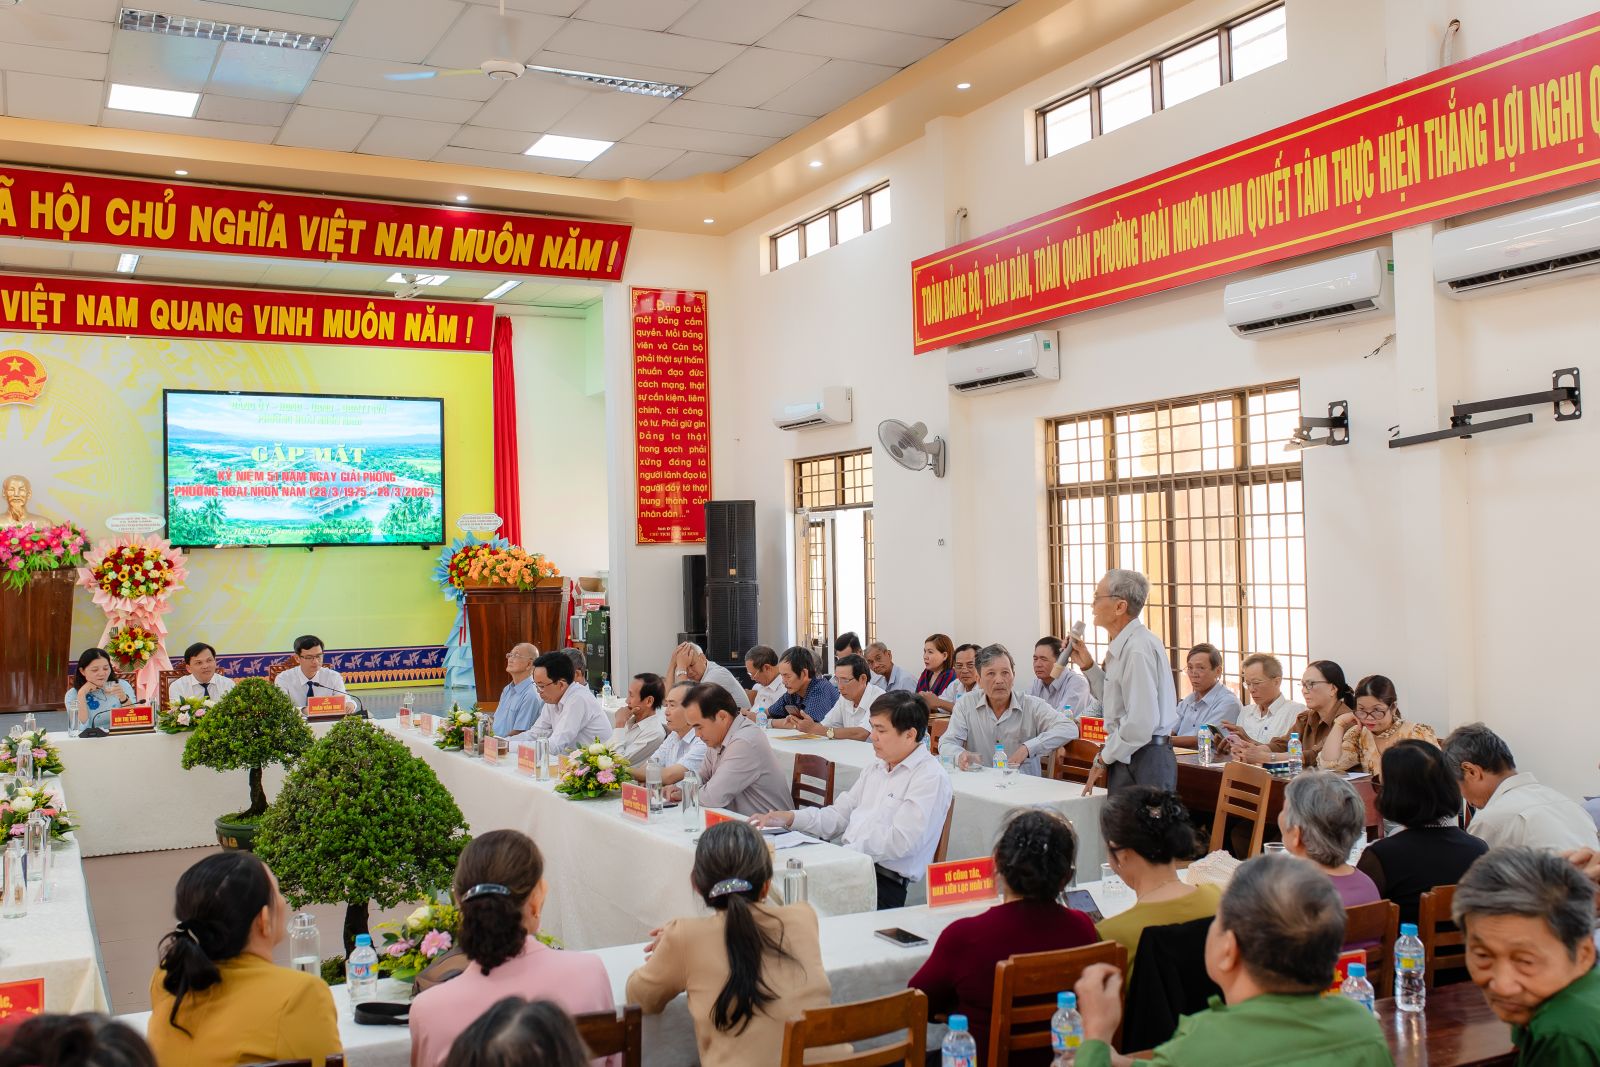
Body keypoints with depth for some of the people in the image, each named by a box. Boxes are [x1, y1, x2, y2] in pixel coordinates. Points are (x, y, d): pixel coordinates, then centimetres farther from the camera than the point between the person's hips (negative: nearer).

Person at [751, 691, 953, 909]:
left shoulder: (931, 778, -8)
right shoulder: (876, 767, 19)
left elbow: (901, 842, -17)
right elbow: (840, 814, 20)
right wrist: (789, 818, 6)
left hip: (885, 881, -8)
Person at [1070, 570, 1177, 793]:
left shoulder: (1138, 649, -18)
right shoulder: (1124, 645, 14)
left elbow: (1141, 723, -22)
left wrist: (1104, 758, -11)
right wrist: (1088, 666, 14)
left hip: (1144, 760, -9)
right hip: (1127, 758, 10)